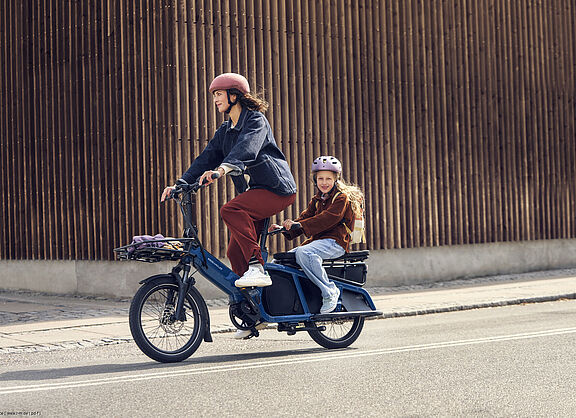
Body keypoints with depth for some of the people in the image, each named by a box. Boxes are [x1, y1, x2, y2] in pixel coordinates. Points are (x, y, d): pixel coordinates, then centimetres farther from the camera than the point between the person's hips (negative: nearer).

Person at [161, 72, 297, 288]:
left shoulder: (255, 119, -7)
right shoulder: (224, 132, 19)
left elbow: (247, 148, -27)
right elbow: (206, 159, 11)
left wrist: (224, 168, -45)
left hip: (277, 188, -8)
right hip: (251, 192, 8)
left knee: (230, 210, -32)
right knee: (235, 253, 0)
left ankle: (257, 268, -31)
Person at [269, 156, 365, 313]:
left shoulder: (342, 198, -5)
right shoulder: (317, 200, 22)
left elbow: (327, 219, -20)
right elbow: (305, 217, 12)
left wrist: (299, 225, -29)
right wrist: (284, 228, -7)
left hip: (335, 242, -9)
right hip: (318, 240, 9)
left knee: (303, 253, -35)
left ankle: (330, 291, -29)